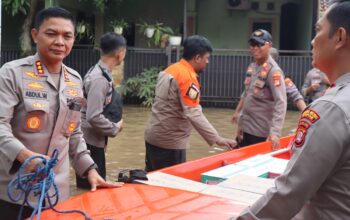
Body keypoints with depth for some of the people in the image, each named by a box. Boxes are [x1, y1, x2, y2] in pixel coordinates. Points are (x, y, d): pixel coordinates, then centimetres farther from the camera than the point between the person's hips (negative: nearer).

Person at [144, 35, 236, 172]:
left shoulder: (170, 70, 9)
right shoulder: (187, 77, -19)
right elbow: (194, 114, -26)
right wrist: (217, 139, -27)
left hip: (153, 136, 9)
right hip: (170, 142, -9)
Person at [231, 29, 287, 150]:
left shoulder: (273, 70, -18)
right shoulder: (251, 67, 7)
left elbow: (280, 103, -26)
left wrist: (275, 132, -34)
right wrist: (237, 112, 25)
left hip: (261, 133, -8)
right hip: (245, 127, 8)